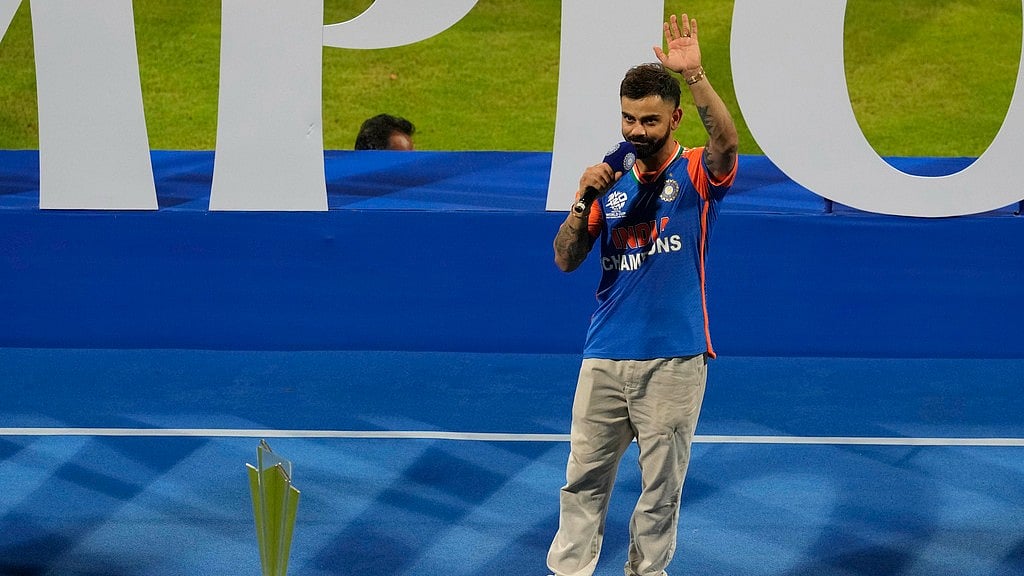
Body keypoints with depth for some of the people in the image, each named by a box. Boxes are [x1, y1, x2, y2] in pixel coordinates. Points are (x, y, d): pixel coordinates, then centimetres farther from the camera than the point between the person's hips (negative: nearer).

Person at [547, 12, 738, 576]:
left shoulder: (697, 174, -2)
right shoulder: (610, 180, 10)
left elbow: (726, 141, -25)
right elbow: (566, 260, 7)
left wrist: (694, 75, -37)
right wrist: (584, 201, -9)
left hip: (674, 360, -3)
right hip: (604, 357, 3)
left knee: (662, 482, 5)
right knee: (584, 477, 4)